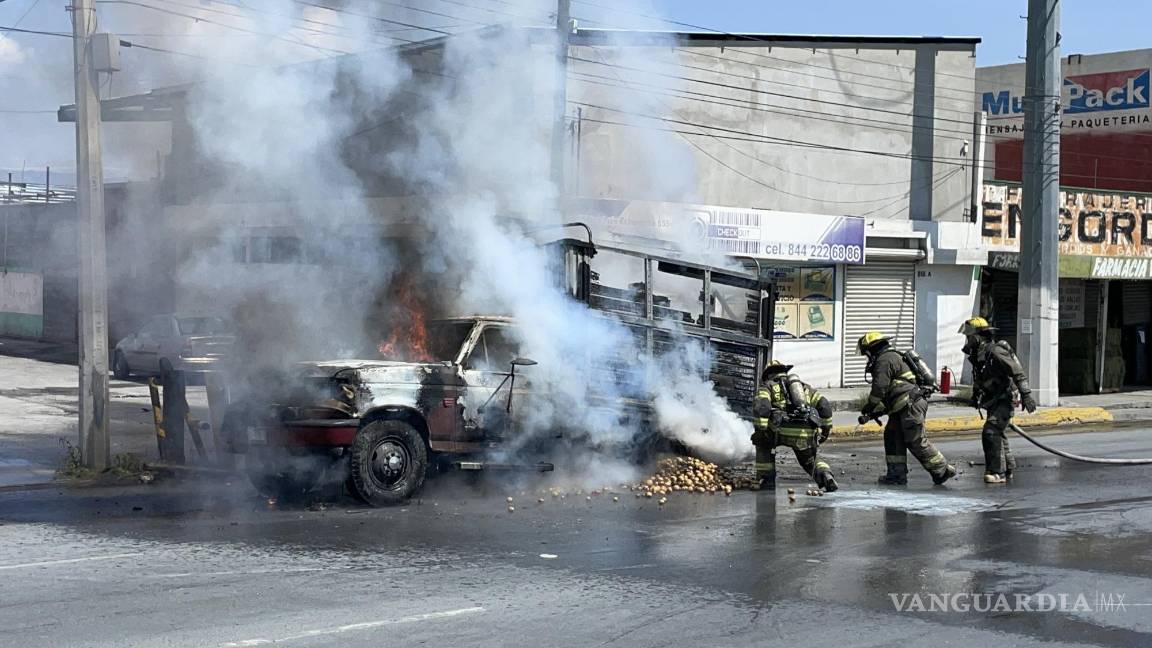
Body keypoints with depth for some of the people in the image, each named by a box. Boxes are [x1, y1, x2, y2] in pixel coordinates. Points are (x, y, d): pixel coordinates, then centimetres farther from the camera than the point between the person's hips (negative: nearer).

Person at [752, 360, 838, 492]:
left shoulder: (767, 386, 19)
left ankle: (767, 479, 19)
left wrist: (760, 430, -1)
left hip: (784, 431, -4)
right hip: (808, 434, 4)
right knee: (810, 460, 30)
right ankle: (826, 477, 1)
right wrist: (826, 429, 27)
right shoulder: (804, 387, 33)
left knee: (763, 442, 28)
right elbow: (825, 406, 21)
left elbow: (760, 407, -3)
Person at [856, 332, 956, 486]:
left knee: (916, 442, -7)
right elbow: (887, 394, 28)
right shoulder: (893, 357, 26)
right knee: (892, 436, 11)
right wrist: (876, 412, 22)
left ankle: (943, 470, 1)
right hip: (903, 409, 11)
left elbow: (879, 388, -14)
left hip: (911, 405, -11)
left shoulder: (885, 359, -9)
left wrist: (869, 407, 0)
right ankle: (897, 474, 11)